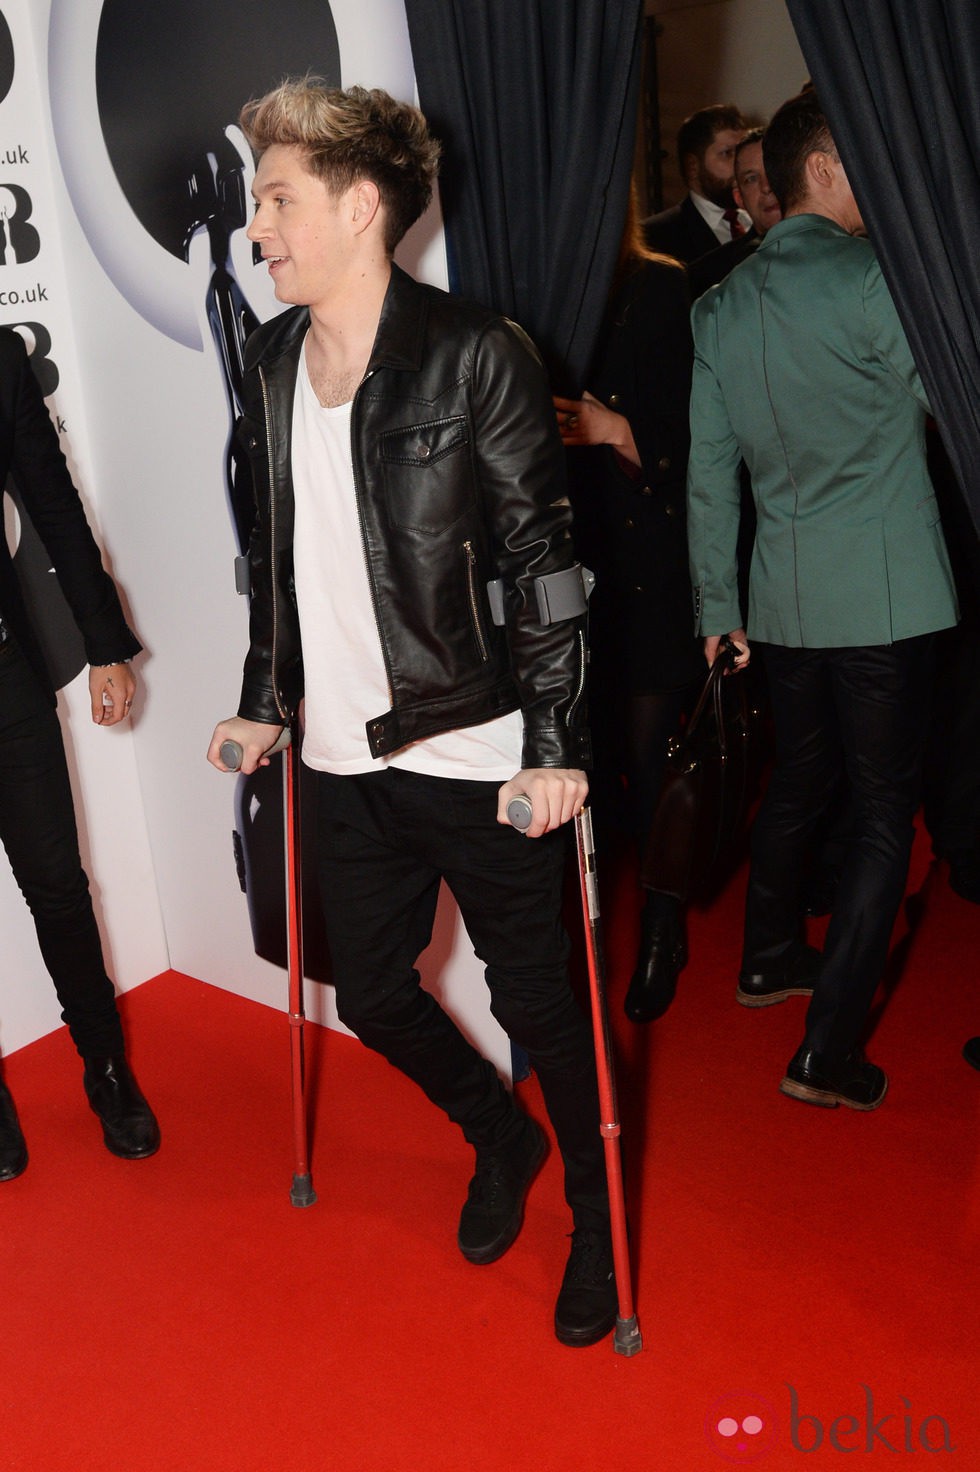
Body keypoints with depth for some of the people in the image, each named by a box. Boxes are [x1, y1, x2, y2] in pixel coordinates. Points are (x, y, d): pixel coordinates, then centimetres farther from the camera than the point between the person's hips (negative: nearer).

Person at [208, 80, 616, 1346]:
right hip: (346, 759, 6)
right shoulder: (270, 362, 8)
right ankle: (501, 1144, 45)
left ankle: (596, 1217, 34)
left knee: (536, 1002, 7)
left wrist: (554, 744, -16)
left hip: (476, 756, -6)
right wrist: (266, 700, 16)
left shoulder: (475, 355, -11)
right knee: (373, 996, 16)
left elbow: (542, 557, -12)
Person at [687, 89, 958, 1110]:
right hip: (882, 594, -6)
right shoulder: (876, 277, -9)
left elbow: (710, 473, 10)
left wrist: (716, 604, 14)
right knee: (883, 812, 0)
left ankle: (768, 958, 40)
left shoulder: (721, 306, 9)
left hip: (780, 594, 7)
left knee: (797, 778, 23)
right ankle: (827, 1048, 1)